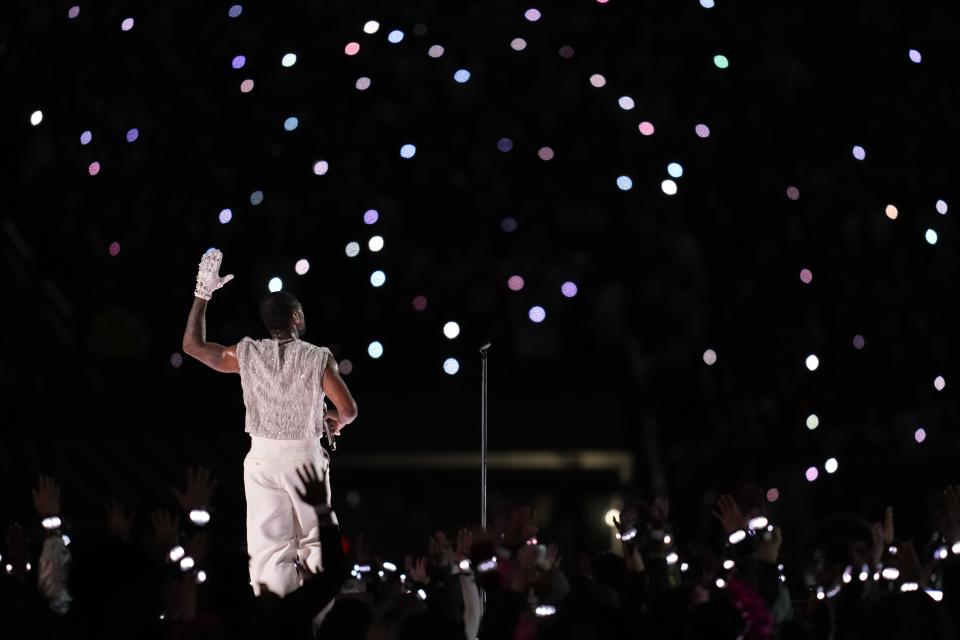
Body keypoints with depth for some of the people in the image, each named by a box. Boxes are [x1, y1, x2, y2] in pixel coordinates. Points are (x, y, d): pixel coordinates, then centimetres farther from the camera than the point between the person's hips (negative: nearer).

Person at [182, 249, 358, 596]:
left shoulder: (247, 354, -4)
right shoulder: (318, 358, -9)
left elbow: (193, 344, 5)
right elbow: (349, 410, -12)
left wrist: (203, 293, 9)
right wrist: (336, 421, 12)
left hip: (263, 457, 1)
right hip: (305, 455, -1)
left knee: (268, 548, 1)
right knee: (314, 542, 15)